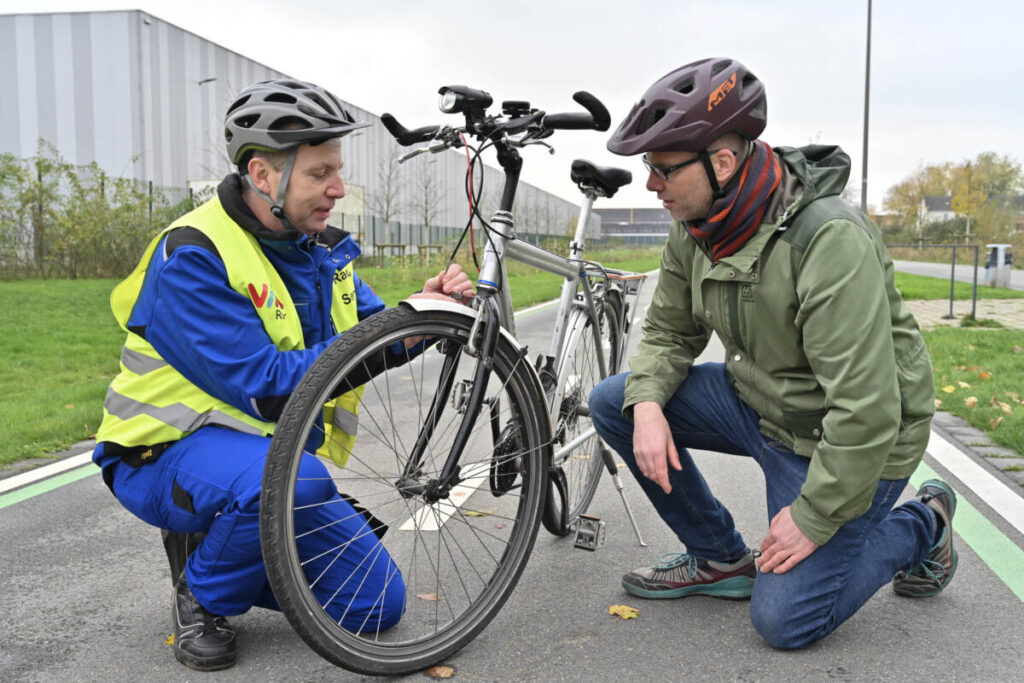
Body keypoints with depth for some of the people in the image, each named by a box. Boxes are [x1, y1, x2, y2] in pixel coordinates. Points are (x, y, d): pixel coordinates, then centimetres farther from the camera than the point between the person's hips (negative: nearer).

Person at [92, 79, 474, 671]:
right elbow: (269, 388, -28)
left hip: (279, 452, 7)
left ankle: (230, 548, 19)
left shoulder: (317, 247, 2)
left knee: (379, 604, 0)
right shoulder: (193, 256, -22)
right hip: (170, 452, -6)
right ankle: (201, 595, -8)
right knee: (294, 479, -40)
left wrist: (427, 310, -17)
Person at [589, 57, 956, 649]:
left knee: (785, 622, -6)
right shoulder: (695, 229, -7)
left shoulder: (831, 239, -32)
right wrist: (648, 404, -16)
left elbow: (867, 410, -32)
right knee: (613, 401, -6)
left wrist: (812, 518, -22)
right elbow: (668, 331, 4)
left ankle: (921, 525, 19)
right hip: (757, 402, 7)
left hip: (848, 445, -7)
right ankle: (721, 559, 9)